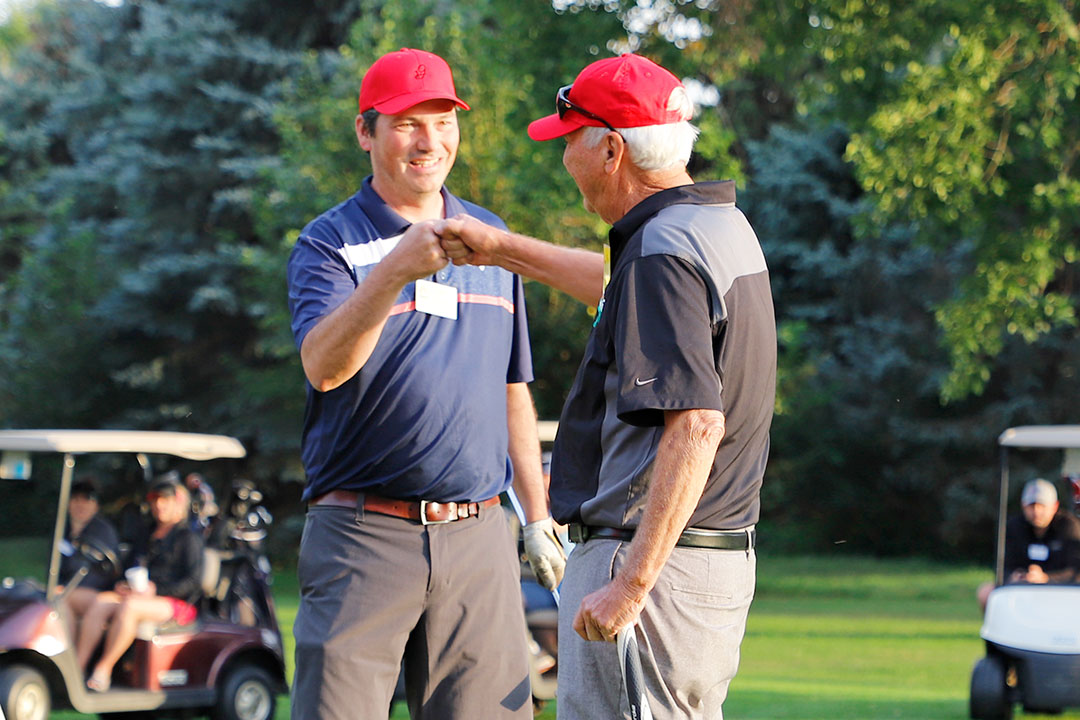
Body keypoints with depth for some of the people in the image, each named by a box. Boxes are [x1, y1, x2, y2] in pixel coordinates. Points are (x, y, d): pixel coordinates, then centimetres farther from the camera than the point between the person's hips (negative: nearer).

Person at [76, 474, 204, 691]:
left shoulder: (189, 537, 0)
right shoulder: (152, 537, 24)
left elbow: (193, 582, -10)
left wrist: (156, 591, -17)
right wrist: (124, 585, 5)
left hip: (178, 604, -7)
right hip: (145, 596, 7)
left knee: (128, 607, -34)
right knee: (100, 602, -19)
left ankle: (103, 671, -32)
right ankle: (77, 667, -29)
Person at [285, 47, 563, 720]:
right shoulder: (328, 243, -1)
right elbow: (324, 366, -20)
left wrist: (538, 515, 19)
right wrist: (396, 270, -35)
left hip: (477, 537, 4)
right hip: (364, 537, -4)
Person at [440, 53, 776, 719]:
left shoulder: (663, 251, -18)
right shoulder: (723, 225, 13)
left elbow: (696, 426, -27)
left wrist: (631, 584, -29)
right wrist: (503, 250, 38)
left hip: (652, 557, -10)